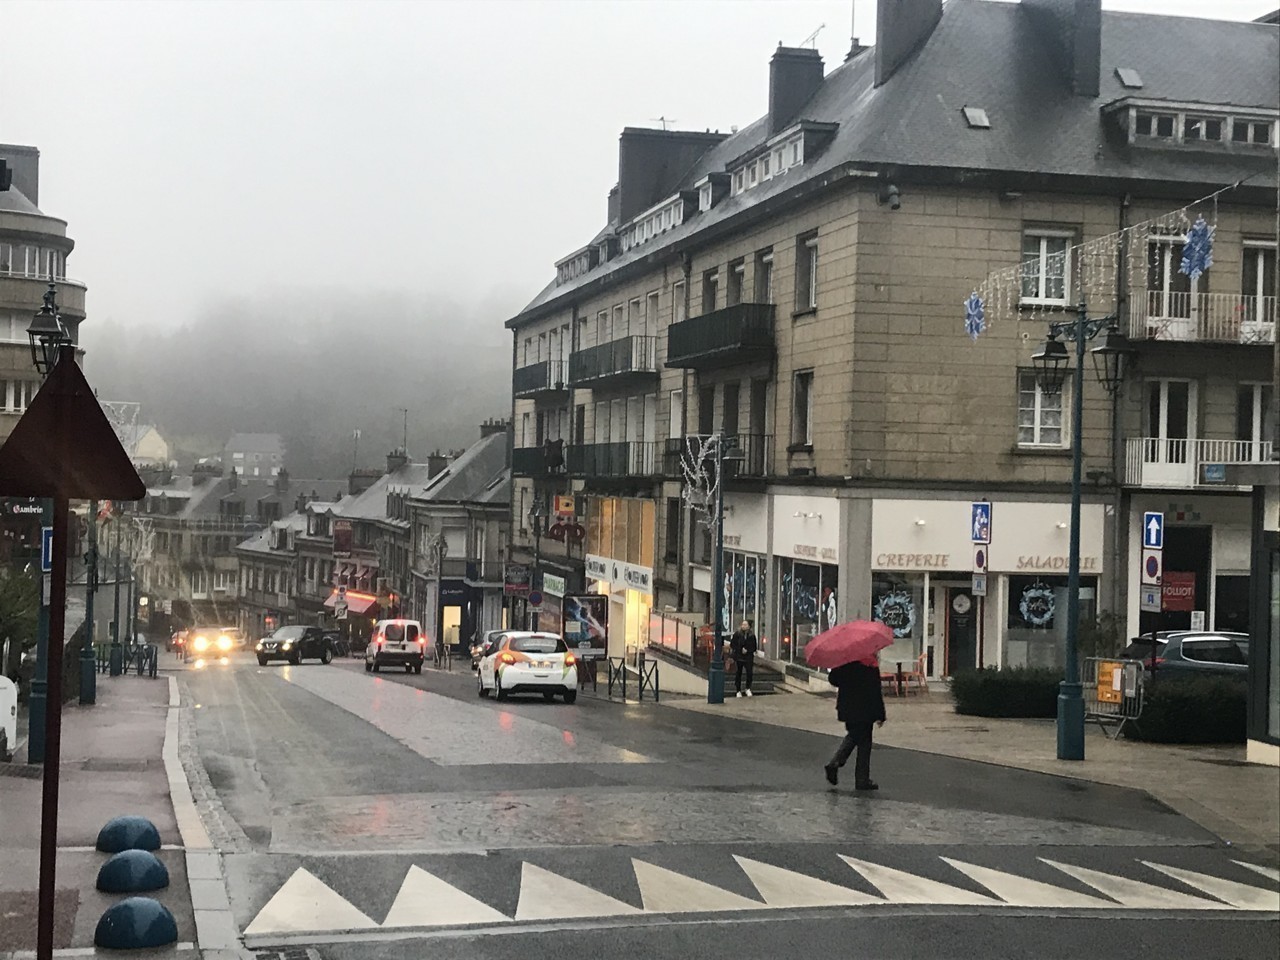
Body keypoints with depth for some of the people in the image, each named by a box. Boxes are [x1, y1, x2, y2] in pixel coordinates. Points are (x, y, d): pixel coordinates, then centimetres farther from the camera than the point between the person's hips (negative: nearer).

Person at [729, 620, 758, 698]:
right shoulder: (737, 635, -1)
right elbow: (732, 645, 0)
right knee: (738, 674, 5)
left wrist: (747, 650, -9)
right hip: (738, 657, -1)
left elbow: (755, 647, 7)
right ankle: (738, 691, 16)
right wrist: (741, 649, -9)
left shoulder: (752, 636, 3)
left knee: (750, 673, -11)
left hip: (748, 657, 1)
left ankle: (748, 689, 9)